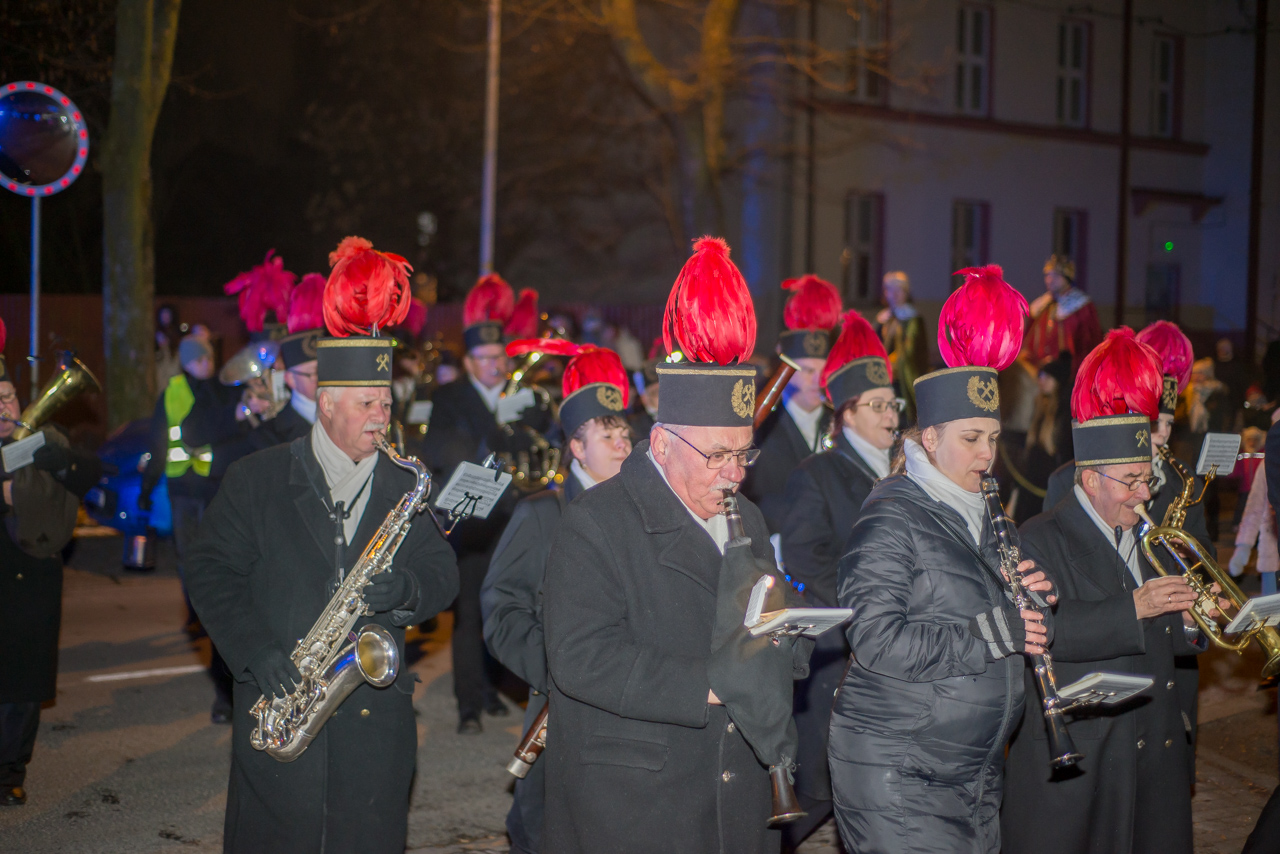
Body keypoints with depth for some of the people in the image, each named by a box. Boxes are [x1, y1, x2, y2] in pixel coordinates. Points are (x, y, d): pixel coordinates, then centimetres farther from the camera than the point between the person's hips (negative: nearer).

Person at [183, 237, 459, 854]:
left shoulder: (407, 488, 9)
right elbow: (210, 572, 0)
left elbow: (442, 576, 10)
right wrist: (254, 652, -13)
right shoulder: (256, 480, 3)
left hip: (376, 713, 2)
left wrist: (407, 590, -14)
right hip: (278, 711, -2)